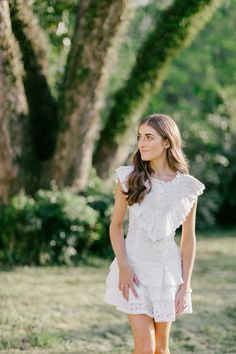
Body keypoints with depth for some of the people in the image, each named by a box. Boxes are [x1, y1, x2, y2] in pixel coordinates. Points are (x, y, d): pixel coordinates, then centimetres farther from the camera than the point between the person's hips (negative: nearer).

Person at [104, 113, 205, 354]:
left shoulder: (187, 187, -4)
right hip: (134, 268, -1)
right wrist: (123, 267, -11)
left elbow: (188, 239, 2)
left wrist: (185, 286, -1)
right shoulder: (129, 178, -5)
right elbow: (116, 225, 1)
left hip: (167, 269, 1)